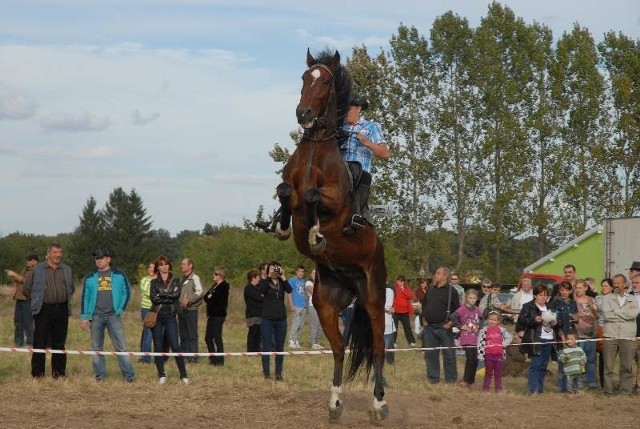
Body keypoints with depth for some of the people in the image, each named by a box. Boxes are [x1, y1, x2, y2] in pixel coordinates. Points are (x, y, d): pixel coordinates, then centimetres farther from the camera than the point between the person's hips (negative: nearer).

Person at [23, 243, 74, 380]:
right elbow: (26, 288, 6)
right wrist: (36, 301, 6)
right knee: (39, 343, -2)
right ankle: (37, 373, 4)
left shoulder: (67, 270, 10)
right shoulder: (38, 269, 0)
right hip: (43, 310, -3)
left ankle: (59, 373, 13)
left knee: (59, 343, 7)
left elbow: (72, 288, 24)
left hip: (61, 310, 3)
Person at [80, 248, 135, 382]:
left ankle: (129, 375, -6)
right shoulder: (90, 278, 9)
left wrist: (120, 309, -3)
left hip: (113, 316, -2)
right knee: (97, 348, 5)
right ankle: (100, 375, 11)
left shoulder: (119, 275, 5)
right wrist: (84, 317, 2)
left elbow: (127, 293, 7)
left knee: (121, 346, -7)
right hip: (96, 317, 2)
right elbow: (85, 298, 9)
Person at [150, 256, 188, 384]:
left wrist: (161, 294, -6)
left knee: (175, 346, -9)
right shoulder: (154, 282, 10)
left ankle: (184, 375, -5)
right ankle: (161, 375, 9)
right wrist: (168, 297, -8)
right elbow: (153, 298, -5)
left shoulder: (176, 281, 9)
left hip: (170, 317, -2)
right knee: (158, 346, 1)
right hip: (156, 316, 2)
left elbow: (176, 294, -9)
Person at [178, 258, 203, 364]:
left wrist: (188, 300, -25)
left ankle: (193, 357, -5)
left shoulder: (195, 278, -6)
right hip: (181, 310, 8)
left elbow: (199, 292, -17)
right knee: (183, 335, 10)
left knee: (192, 335, -6)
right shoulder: (182, 279, 19)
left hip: (191, 310, -8)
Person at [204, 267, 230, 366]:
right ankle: (213, 359, 20)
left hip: (218, 316, -9)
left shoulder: (224, 286, -10)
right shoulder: (215, 285, 17)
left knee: (217, 338, -6)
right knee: (208, 338, 11)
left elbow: (218, 300, -18)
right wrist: (209, 297, -7)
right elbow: (206, 297, 12)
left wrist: (210, 298, -2)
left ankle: (220, 361, 0)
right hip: (212, 315, 9)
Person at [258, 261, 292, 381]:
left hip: (281, 319, 2)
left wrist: (282, 277, -16)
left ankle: (278, 373, 12)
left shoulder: (282, 282, 6)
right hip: (267, 318, -2)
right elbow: (261, 290, -22)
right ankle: (266, 372, 4)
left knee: (280, 347, 6)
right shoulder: (265, 282, 0)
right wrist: (268, 276, -19)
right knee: (266, 346, -1)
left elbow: (289, 290, -14)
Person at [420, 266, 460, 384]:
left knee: (448, 353, -1)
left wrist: (451, 322, -12)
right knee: (430, 353, 7)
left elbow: (457, 309, -6)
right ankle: (433, 377, 16)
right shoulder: (431, 290, 12)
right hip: (429, 327, 6)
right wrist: (424, 318, 13)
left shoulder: (451, 291, -5)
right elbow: (424, 304, 24)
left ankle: (451, 378, 7)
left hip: (444, 327, -6)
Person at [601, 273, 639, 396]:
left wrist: (616, 311, -4)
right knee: (608, 366, 0)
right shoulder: (607, 298, 10)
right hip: (611, 335, 0)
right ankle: (608, 391, 5)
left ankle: (627, 390, 9)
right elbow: (606, 315, -6)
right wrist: (625, 313, -3)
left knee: (627, 366, 2)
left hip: (628, 336, 1)